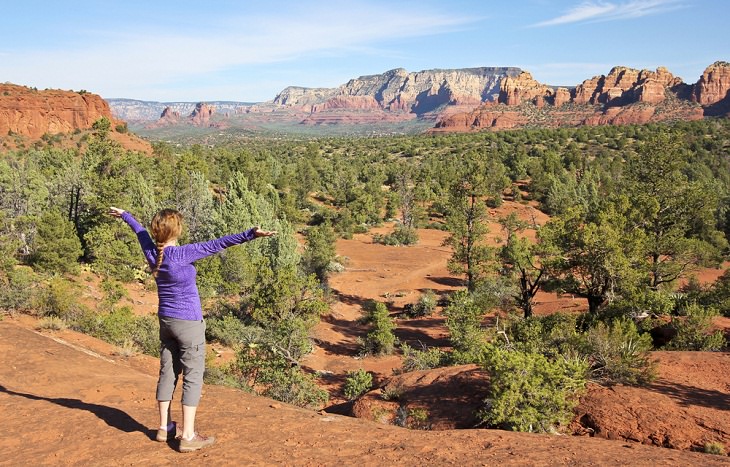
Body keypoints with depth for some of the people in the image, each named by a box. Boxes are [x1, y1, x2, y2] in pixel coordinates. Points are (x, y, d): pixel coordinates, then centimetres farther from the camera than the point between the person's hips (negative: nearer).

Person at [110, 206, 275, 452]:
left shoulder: (152, 253, -3)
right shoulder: (181, 254, -21)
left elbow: (140, 232, 17)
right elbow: (215, 245, -28)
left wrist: (124, 215, 37)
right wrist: (251, 234, -34)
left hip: (166, 321, 7)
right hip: (189, 323, -7)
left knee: (168, 372, 14)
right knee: (193, 376, -1)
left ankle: (164, 427, 24)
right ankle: (188, 436, 0)